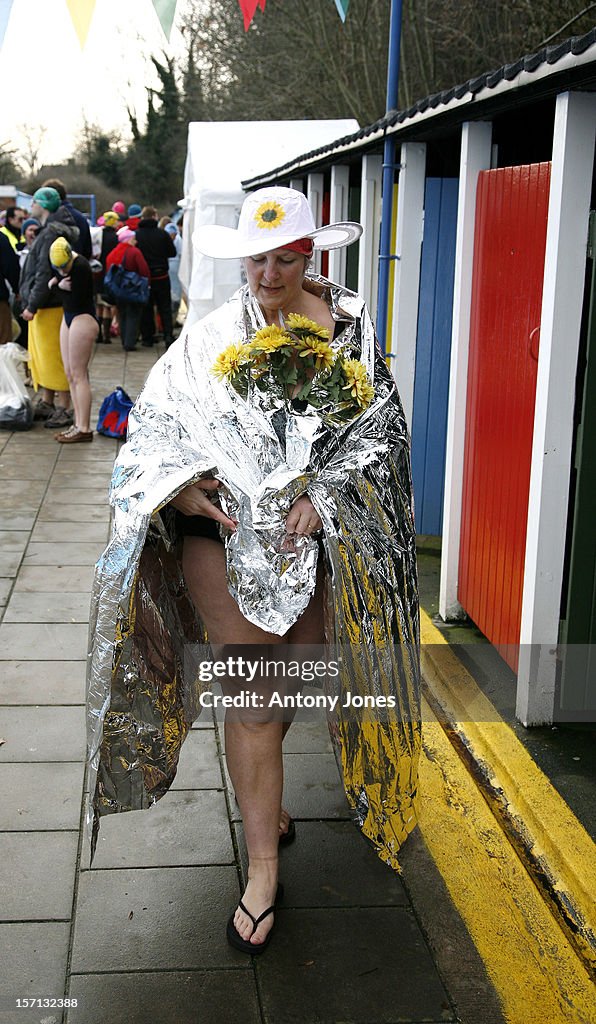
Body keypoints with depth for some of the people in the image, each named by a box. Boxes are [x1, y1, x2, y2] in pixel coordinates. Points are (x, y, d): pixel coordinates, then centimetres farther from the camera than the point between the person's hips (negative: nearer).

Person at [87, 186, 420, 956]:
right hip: (223, 533, -1)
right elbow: (156, 420, 3)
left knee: (285, 676, 16)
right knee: (249, 694, -1)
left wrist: (323, 499, -16)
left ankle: (259, 793, 46)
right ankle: (263, 864, 10)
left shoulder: (351, 331, 2)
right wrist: (179, 483, -17)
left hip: (316, 537, 1)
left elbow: (378, 429, -3)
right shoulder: (212, 338, 3)